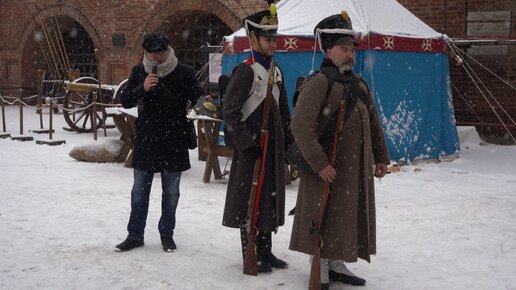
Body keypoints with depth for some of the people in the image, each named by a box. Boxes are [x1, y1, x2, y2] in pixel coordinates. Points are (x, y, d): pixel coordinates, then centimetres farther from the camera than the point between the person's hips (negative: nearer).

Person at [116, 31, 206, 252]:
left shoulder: (184, 72, -5)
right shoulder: (139, 72, 2)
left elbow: (198, 98, 0)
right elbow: (125, 101, -2)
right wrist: (142, 88, -17)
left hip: (174, 142, -2)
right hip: (145, 141, 2)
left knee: (171, 192, 9)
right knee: (139, 191, 10)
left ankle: (167, 234, 25)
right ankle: (135, 235, 22)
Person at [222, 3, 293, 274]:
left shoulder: (276, 70, 12)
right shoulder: (245, 71, -13)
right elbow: (230, 112, -16)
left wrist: (287, 140, 15)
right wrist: (247, 143, -18)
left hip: (274, 148, 8)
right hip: (252, 149, -8)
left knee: (271, 198, 13)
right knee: (250, 201, 1)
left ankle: (266, 252, 24)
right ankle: (251, 256, 12)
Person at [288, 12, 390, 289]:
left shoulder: (359, 83, 13)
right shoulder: (318, 82, -14)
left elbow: (373, 123, 21)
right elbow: (301, 126, -23)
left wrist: (381, 157, 16)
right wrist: (319, 163, -26)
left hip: (356, 168, 8)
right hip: (327, 169, -8)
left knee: (348, 218, 16)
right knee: (324, 220, 1)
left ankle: (336, 265, 31)